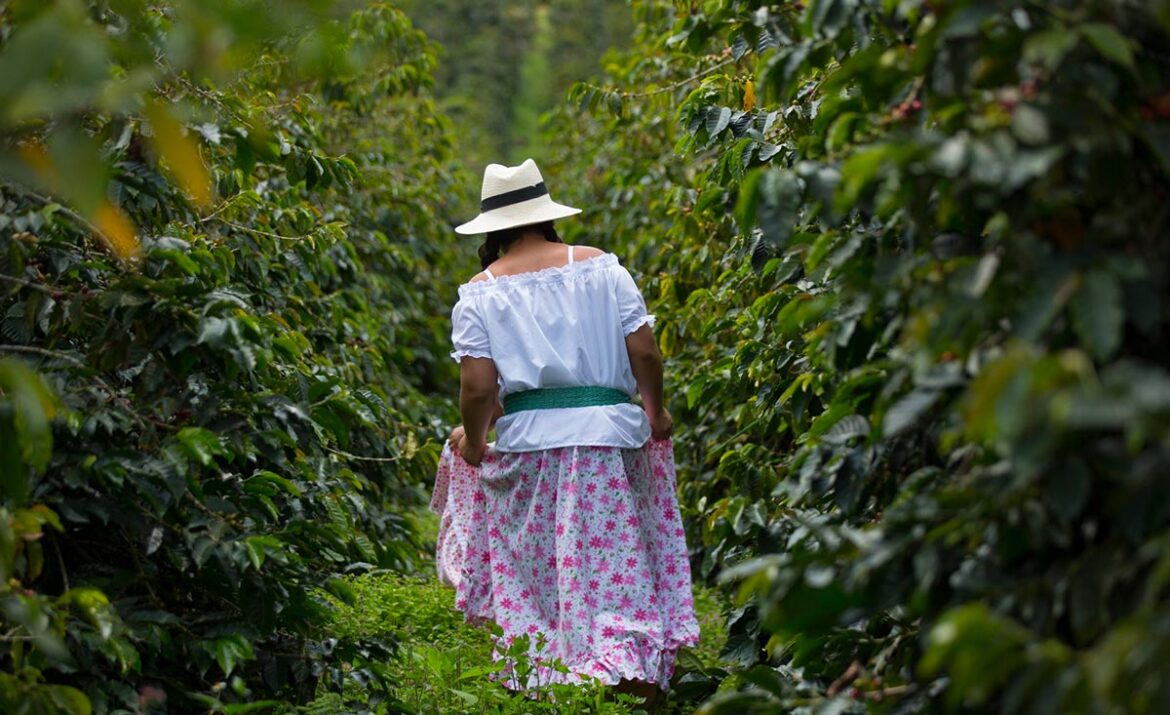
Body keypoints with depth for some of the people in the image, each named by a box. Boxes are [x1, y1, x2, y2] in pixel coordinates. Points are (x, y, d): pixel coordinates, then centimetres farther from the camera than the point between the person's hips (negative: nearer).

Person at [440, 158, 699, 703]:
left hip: (527, 441, 0)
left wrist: (472, 440, 11)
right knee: (617, 557, 6)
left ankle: (546, 670, 11)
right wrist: (655, 411, 14)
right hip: (610, 432, 1)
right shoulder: (601, 267, 3)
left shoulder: (479, 294, 0)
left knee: (534, 567, 11)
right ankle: (633, 665, -3)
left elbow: (478, 387, -6)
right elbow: (643, 352, -1)